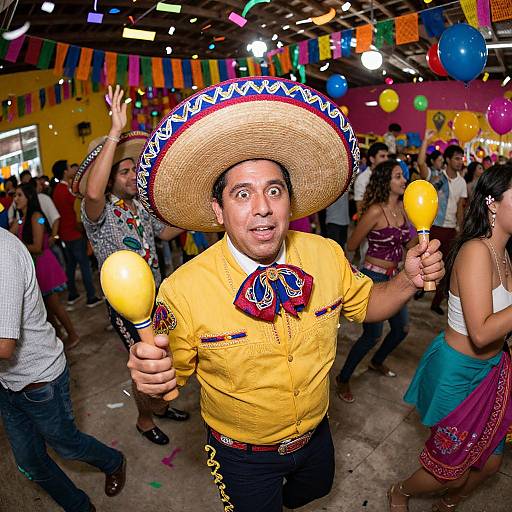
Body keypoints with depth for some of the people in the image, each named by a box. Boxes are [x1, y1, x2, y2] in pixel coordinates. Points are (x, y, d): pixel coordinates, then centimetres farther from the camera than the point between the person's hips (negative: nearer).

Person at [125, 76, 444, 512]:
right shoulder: (183, 290, -30)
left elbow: (366, 304, -1)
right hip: (243, 456, -4)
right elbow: (173, 376, -18)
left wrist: (408, 281, -20)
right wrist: (152, 373, -40)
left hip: (315, 434, 5)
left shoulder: (327, 256, -18)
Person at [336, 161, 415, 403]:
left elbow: (409, 244, 11)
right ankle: (343, 379, 19)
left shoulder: (403, 208, 3)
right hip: (373, 277, -8)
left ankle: (377, 362, 46)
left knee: (402, 329, 19)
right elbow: (351, 246, -12)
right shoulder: (376, 211, -20)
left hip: (393, 278, 8)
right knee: (372, 335, -2)